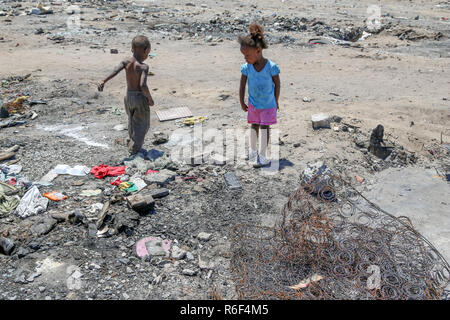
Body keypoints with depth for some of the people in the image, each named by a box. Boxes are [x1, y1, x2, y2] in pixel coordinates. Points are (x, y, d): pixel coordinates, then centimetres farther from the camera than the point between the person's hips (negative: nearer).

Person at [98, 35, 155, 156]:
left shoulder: (126, 62, -3)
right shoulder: (143, 67, -17)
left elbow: (115, 70, -20)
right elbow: (143, 85, -28)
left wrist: (103, 81, -26)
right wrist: (150, 99, -17)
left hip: (128, 97, 6)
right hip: (140, 97, -6)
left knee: (132, 122, 26)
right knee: (142, 125, 9)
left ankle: (132, 141, 45)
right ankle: (134, 150, 5)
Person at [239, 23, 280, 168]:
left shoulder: (271, 67, -22)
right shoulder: (246, 67, -13)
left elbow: (277, 84, -9)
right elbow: (242, 86, -2)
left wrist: (276, 102, -1)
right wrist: (242, 103, 3)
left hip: (268, 105, -3)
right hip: (253, 104, 3)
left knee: (264, 128, 2)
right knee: (254, 126, 16)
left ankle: (262, 155, 12)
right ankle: (253, 150, 34)